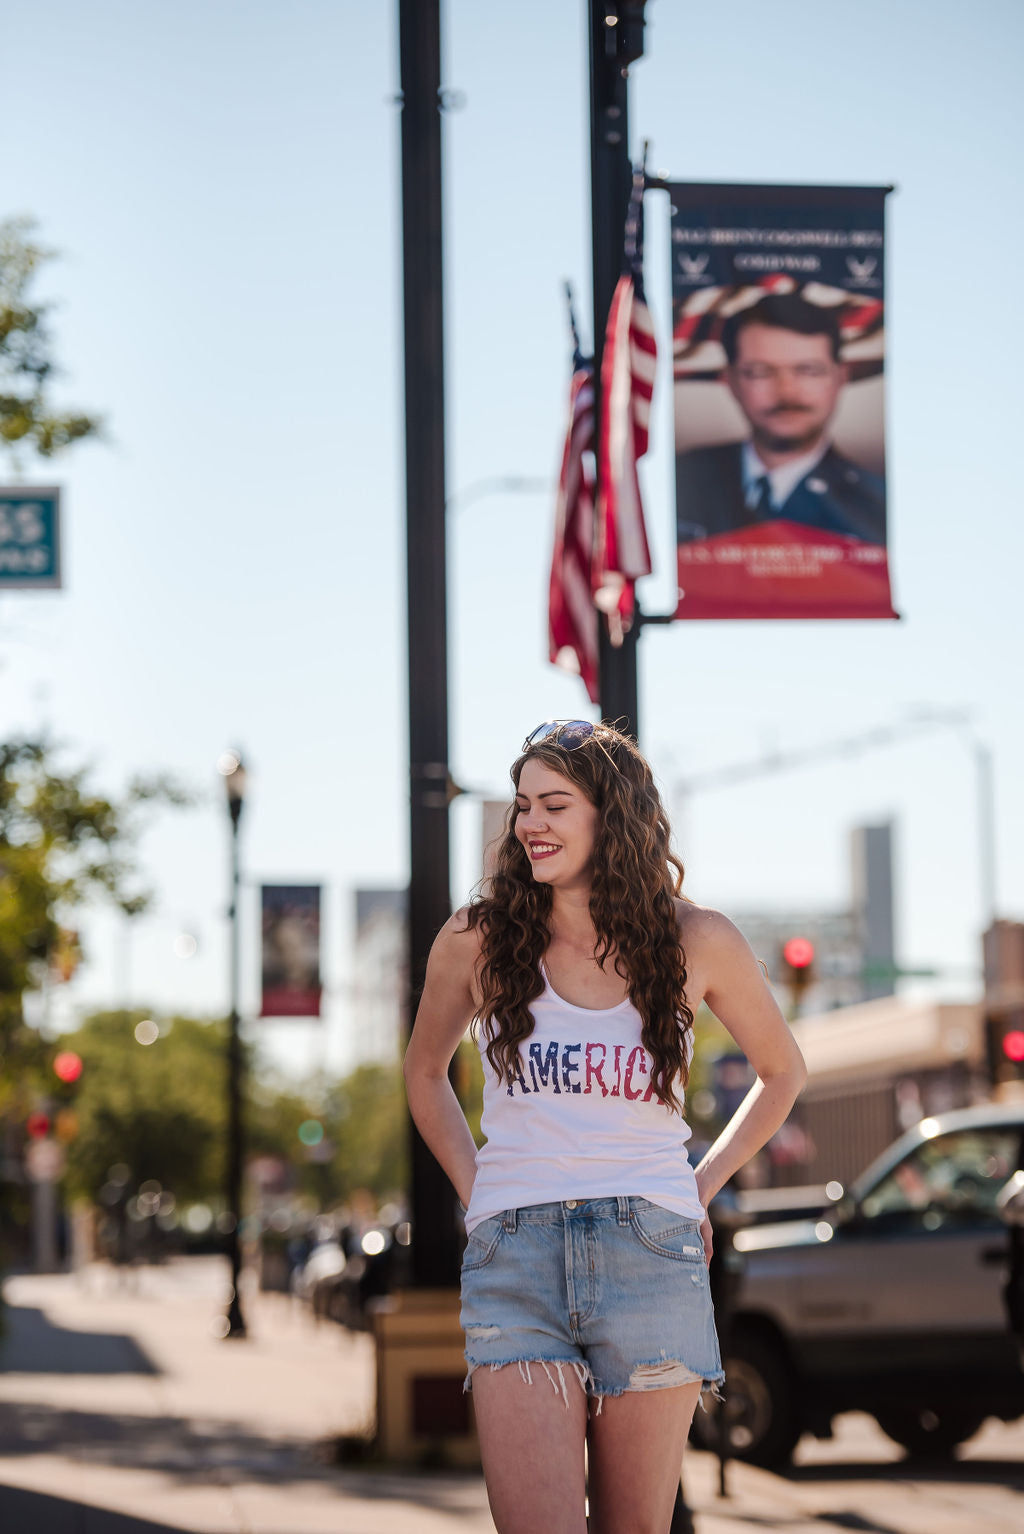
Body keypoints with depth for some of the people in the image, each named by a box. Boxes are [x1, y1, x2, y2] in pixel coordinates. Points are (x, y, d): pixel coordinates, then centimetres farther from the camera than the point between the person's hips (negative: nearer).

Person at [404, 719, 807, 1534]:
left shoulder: (697, 941, 4)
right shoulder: (478, 940, 4)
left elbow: (782, 1072, 20)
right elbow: (426, 1071, 23)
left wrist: (702, 1185, 12)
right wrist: (474, 1188, 12)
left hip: (651, 1256, 0)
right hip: (513, 1257, 0)